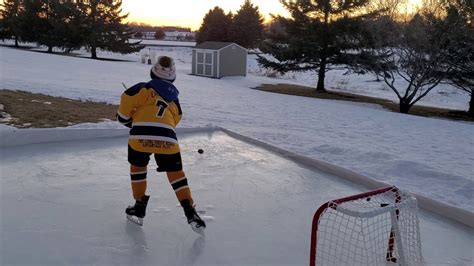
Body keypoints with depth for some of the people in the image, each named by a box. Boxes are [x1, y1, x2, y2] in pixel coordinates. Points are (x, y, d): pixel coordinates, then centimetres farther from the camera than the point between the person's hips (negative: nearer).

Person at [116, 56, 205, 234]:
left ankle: (139, 208, 28)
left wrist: (126, 119, 23)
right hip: (167, 138, 2)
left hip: (140, 134, -2)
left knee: (137, 167, 24)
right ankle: (190, 212, 7)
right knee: (176, 173, 14)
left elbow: (127, 99, 5)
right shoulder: (174, 97, 27)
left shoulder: (145, 87, 16)